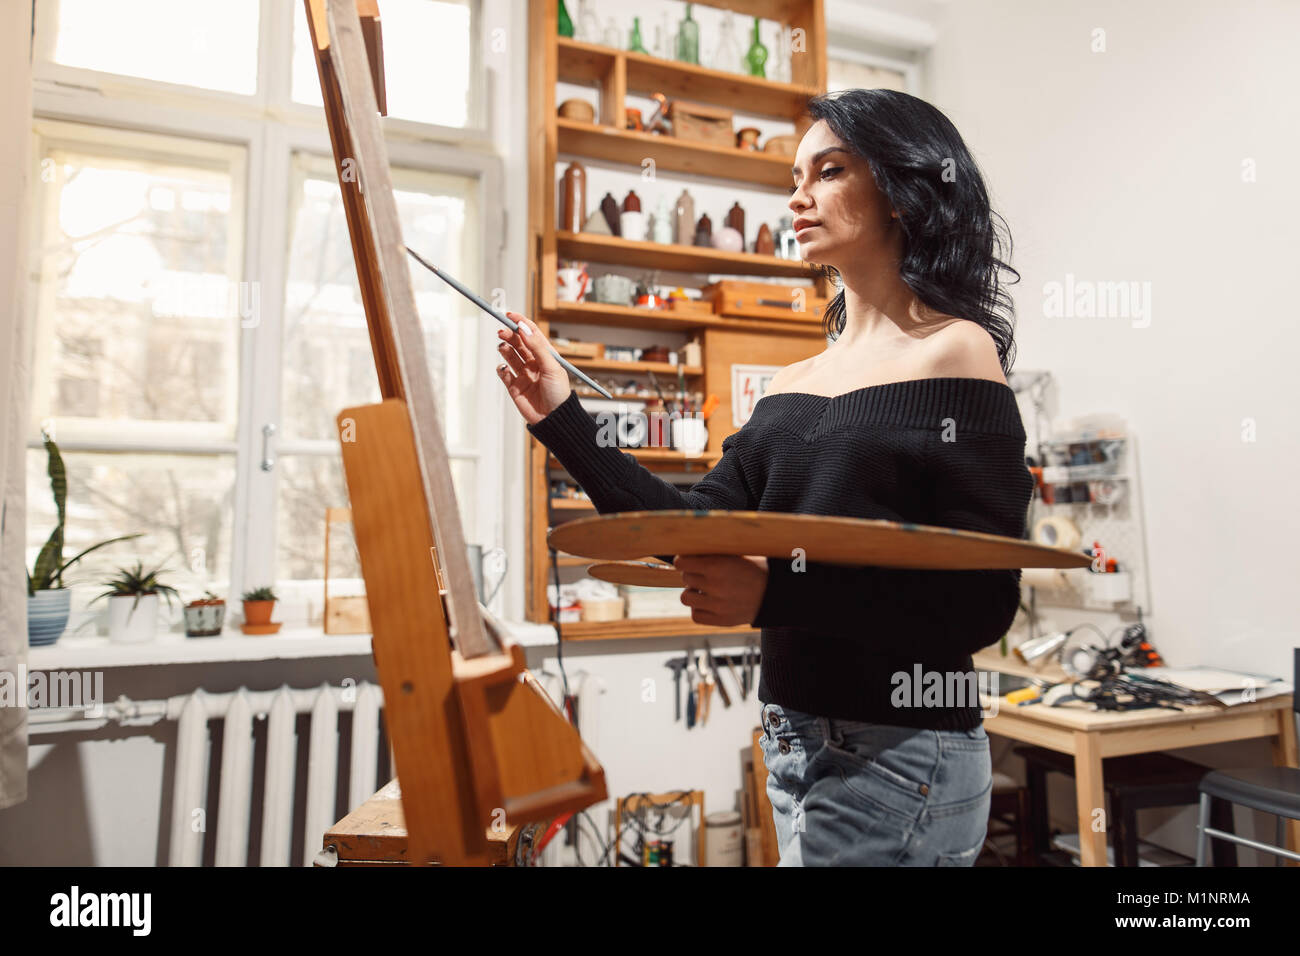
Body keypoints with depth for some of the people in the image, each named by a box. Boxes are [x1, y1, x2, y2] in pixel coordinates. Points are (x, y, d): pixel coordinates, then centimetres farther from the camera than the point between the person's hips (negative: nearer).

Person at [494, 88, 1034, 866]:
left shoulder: (955, 352, -10)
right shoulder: (794, 383, 10)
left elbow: (985, 601, -17)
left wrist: (775, 593, -27)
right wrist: (563, 420, -1)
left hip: (898, 755, -6)